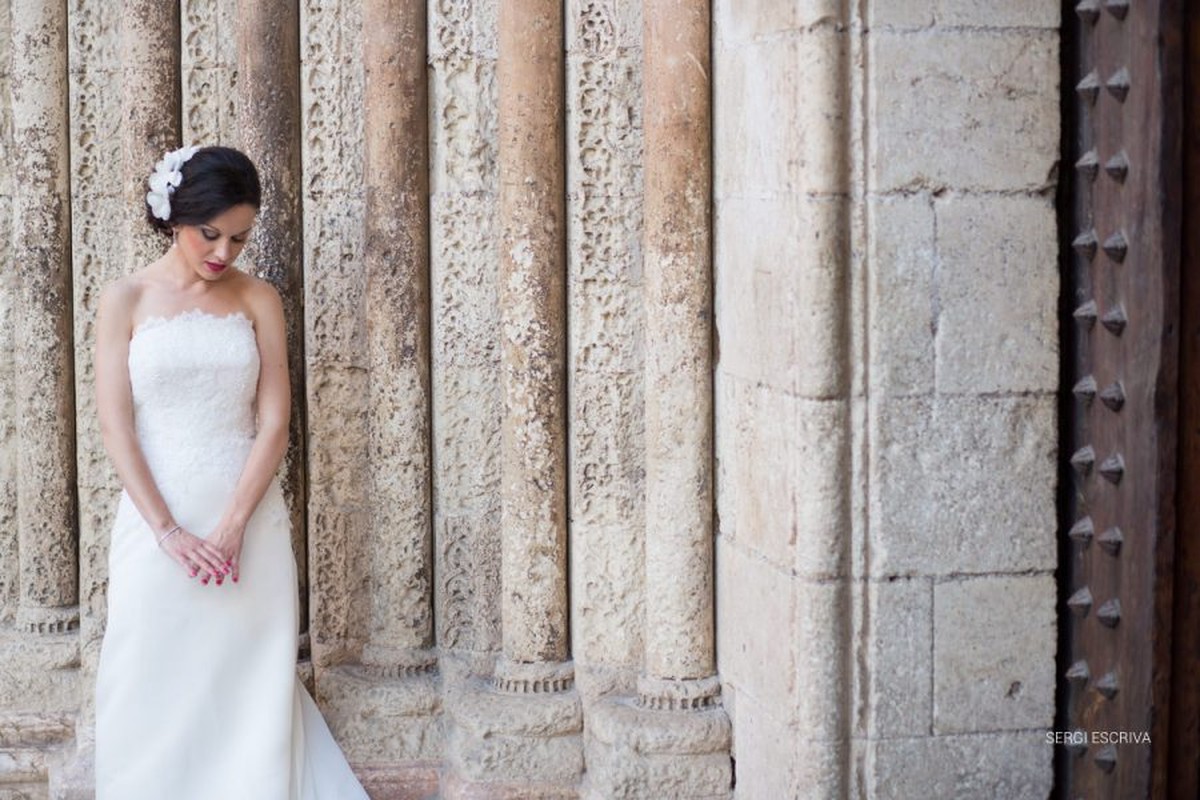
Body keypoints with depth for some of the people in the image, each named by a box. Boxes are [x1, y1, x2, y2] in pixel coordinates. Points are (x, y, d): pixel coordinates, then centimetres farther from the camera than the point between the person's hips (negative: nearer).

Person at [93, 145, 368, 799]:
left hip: (249, 518, 1)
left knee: (251, 687, 2)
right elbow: (116, 426, -4)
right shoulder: (126, 300, 2)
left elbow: (274, 420, 0)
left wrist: (232, 526, -12)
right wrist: (169, 531, -13)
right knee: (155, 692, 2)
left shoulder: (257, 299, 5)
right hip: (156, 520, -1)